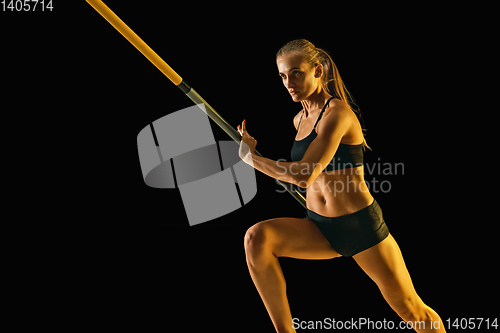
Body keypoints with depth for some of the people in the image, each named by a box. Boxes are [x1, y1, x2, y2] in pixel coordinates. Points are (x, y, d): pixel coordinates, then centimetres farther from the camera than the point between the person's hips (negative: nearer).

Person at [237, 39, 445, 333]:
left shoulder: (337, 113, -17)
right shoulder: (300, 119, 9)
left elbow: (304, 175, -26)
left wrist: (250, 157, -16)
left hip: (360, 225, -6)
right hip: (319, 227, 6)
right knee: (257, 237, -22)